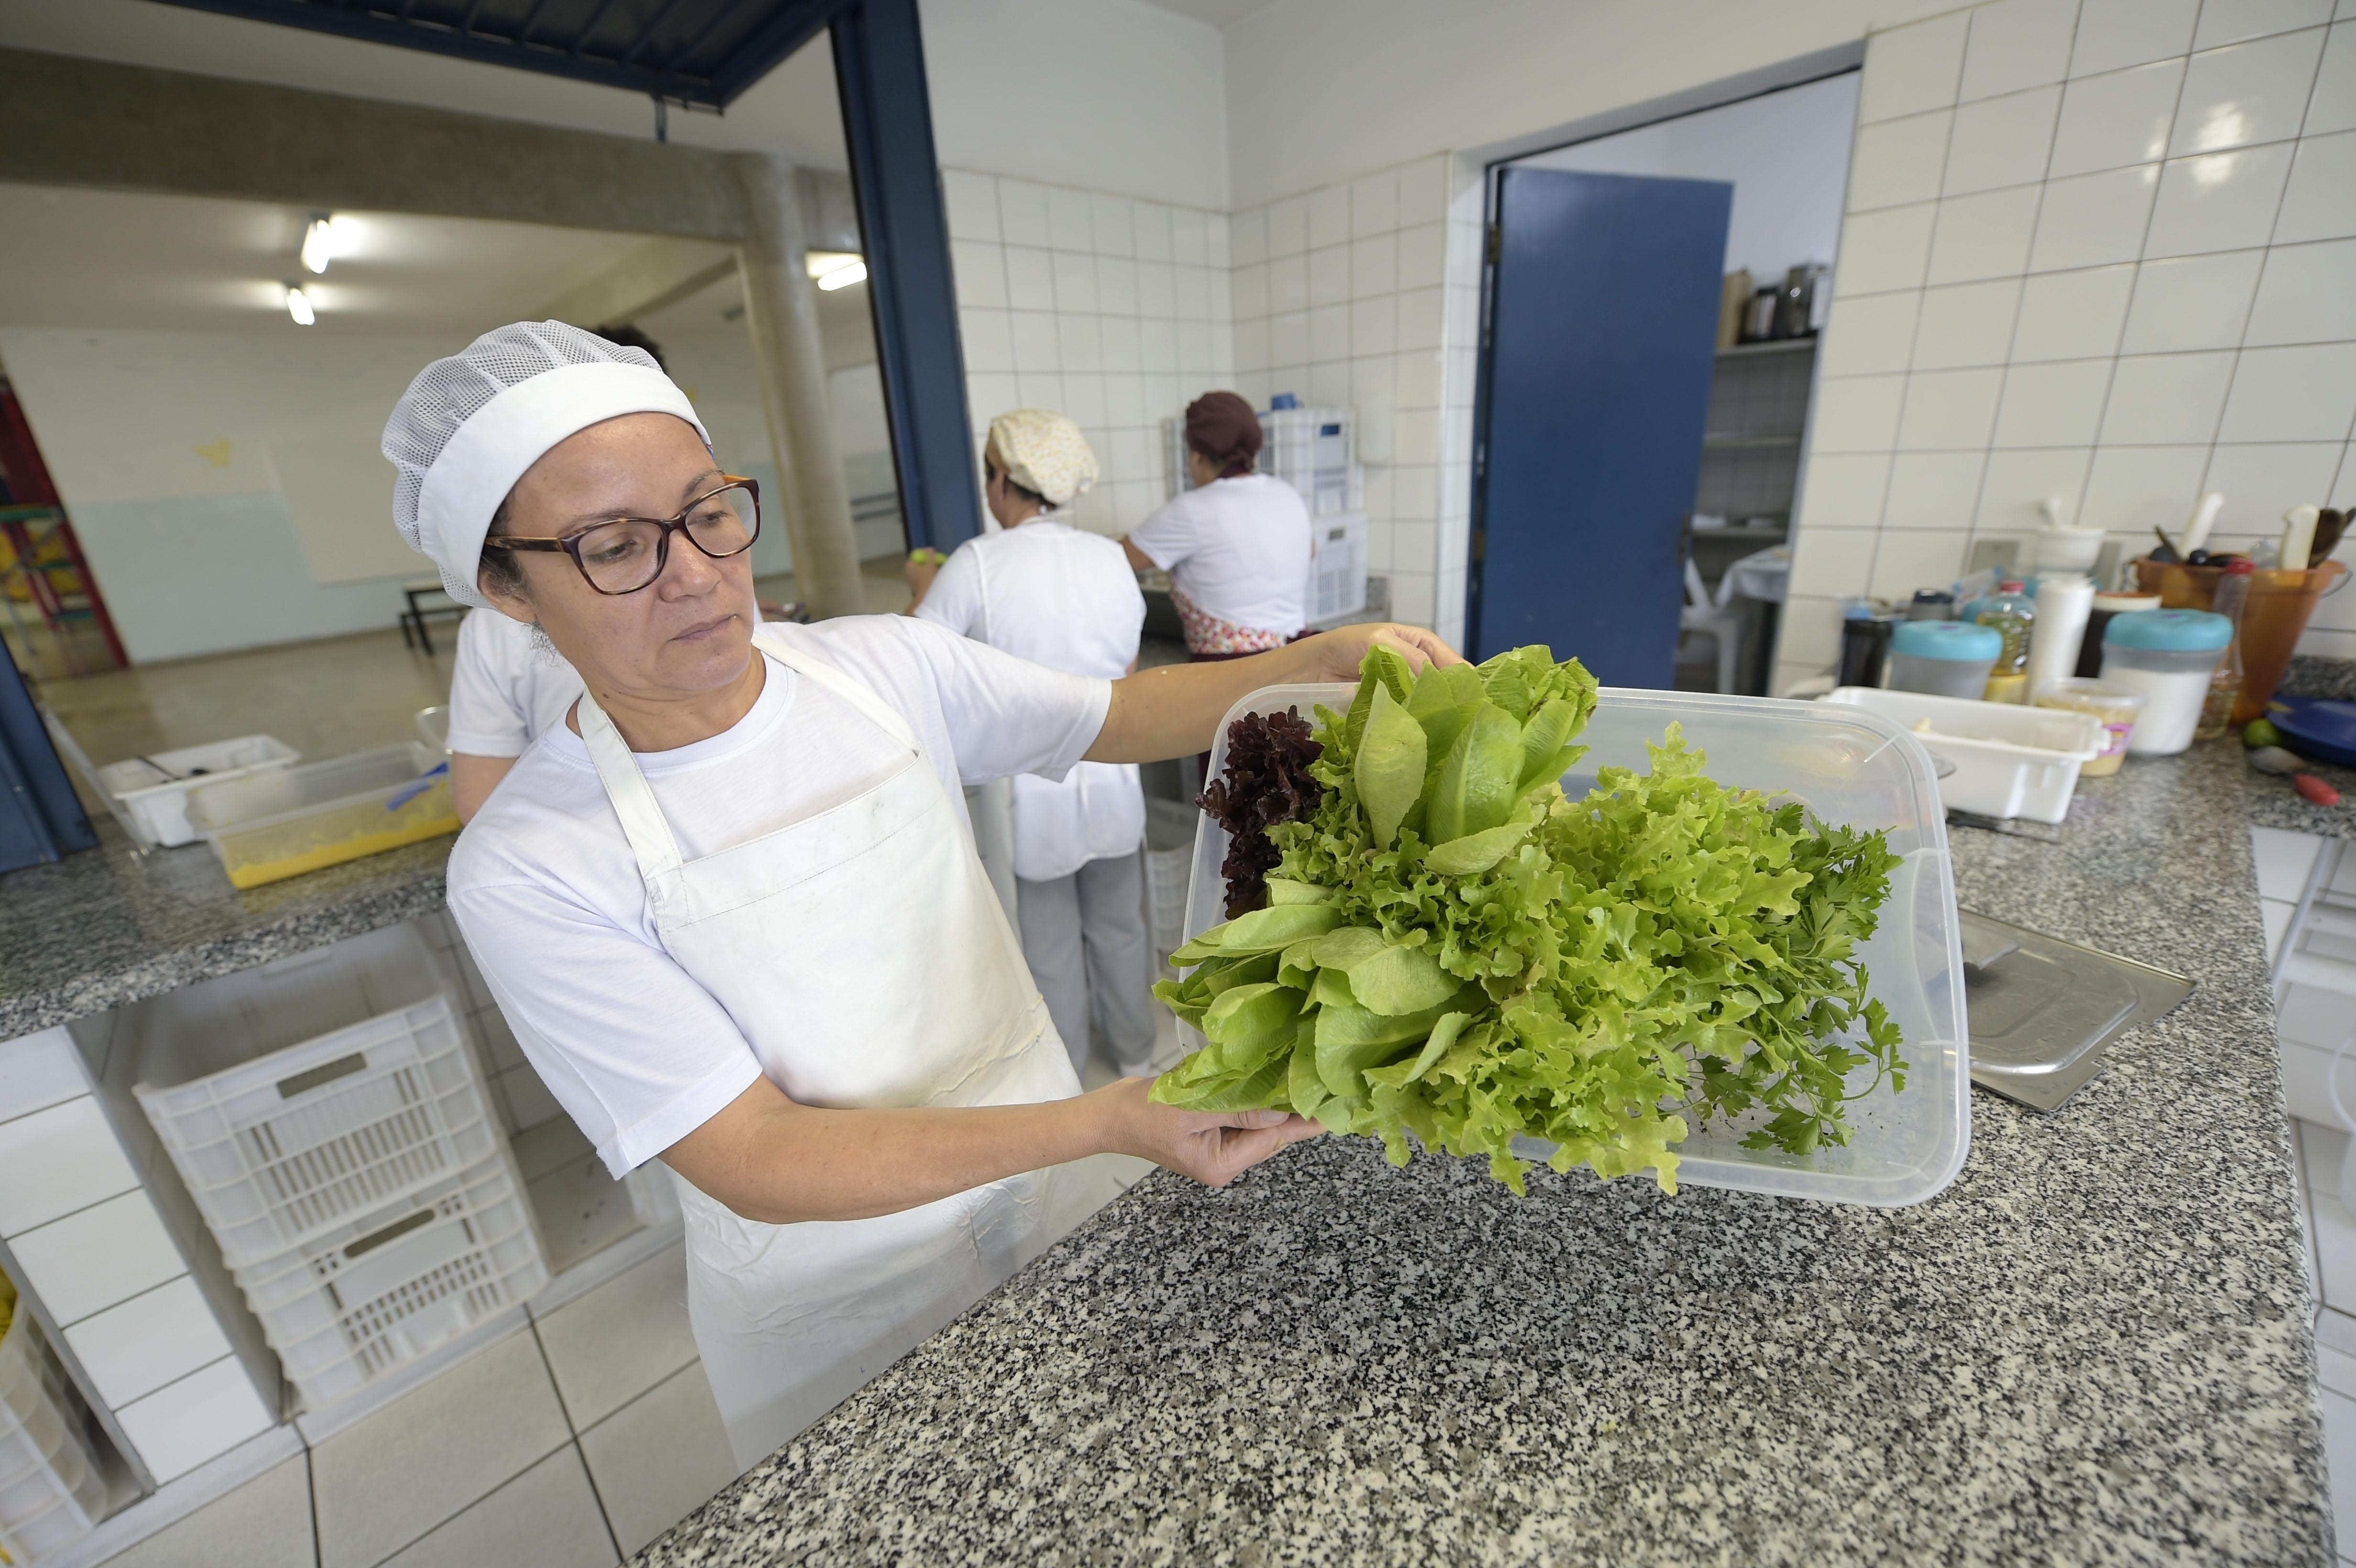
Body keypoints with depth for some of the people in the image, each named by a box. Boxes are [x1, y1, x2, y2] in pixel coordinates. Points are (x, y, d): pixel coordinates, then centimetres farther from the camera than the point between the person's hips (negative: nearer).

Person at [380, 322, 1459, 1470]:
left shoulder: (883, 664, -11)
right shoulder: (527, 870, -20)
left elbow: (1122, 717, -3)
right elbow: (754, 1162, -24)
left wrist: (1317, 662, -20)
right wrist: (1106, 1124, -34)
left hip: (1046, 1183, 4)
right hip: (833, 1297, -3)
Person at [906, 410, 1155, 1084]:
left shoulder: (977, 563, -16)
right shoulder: (1110, 557, -3)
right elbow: (1128, 677, 6)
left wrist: (922, 588, 6)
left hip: (1028, 785, -3)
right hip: (1109, 776, 4)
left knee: (1049, 944, 15)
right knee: (1118, 925, 22)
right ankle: (1135, 1053, 43)